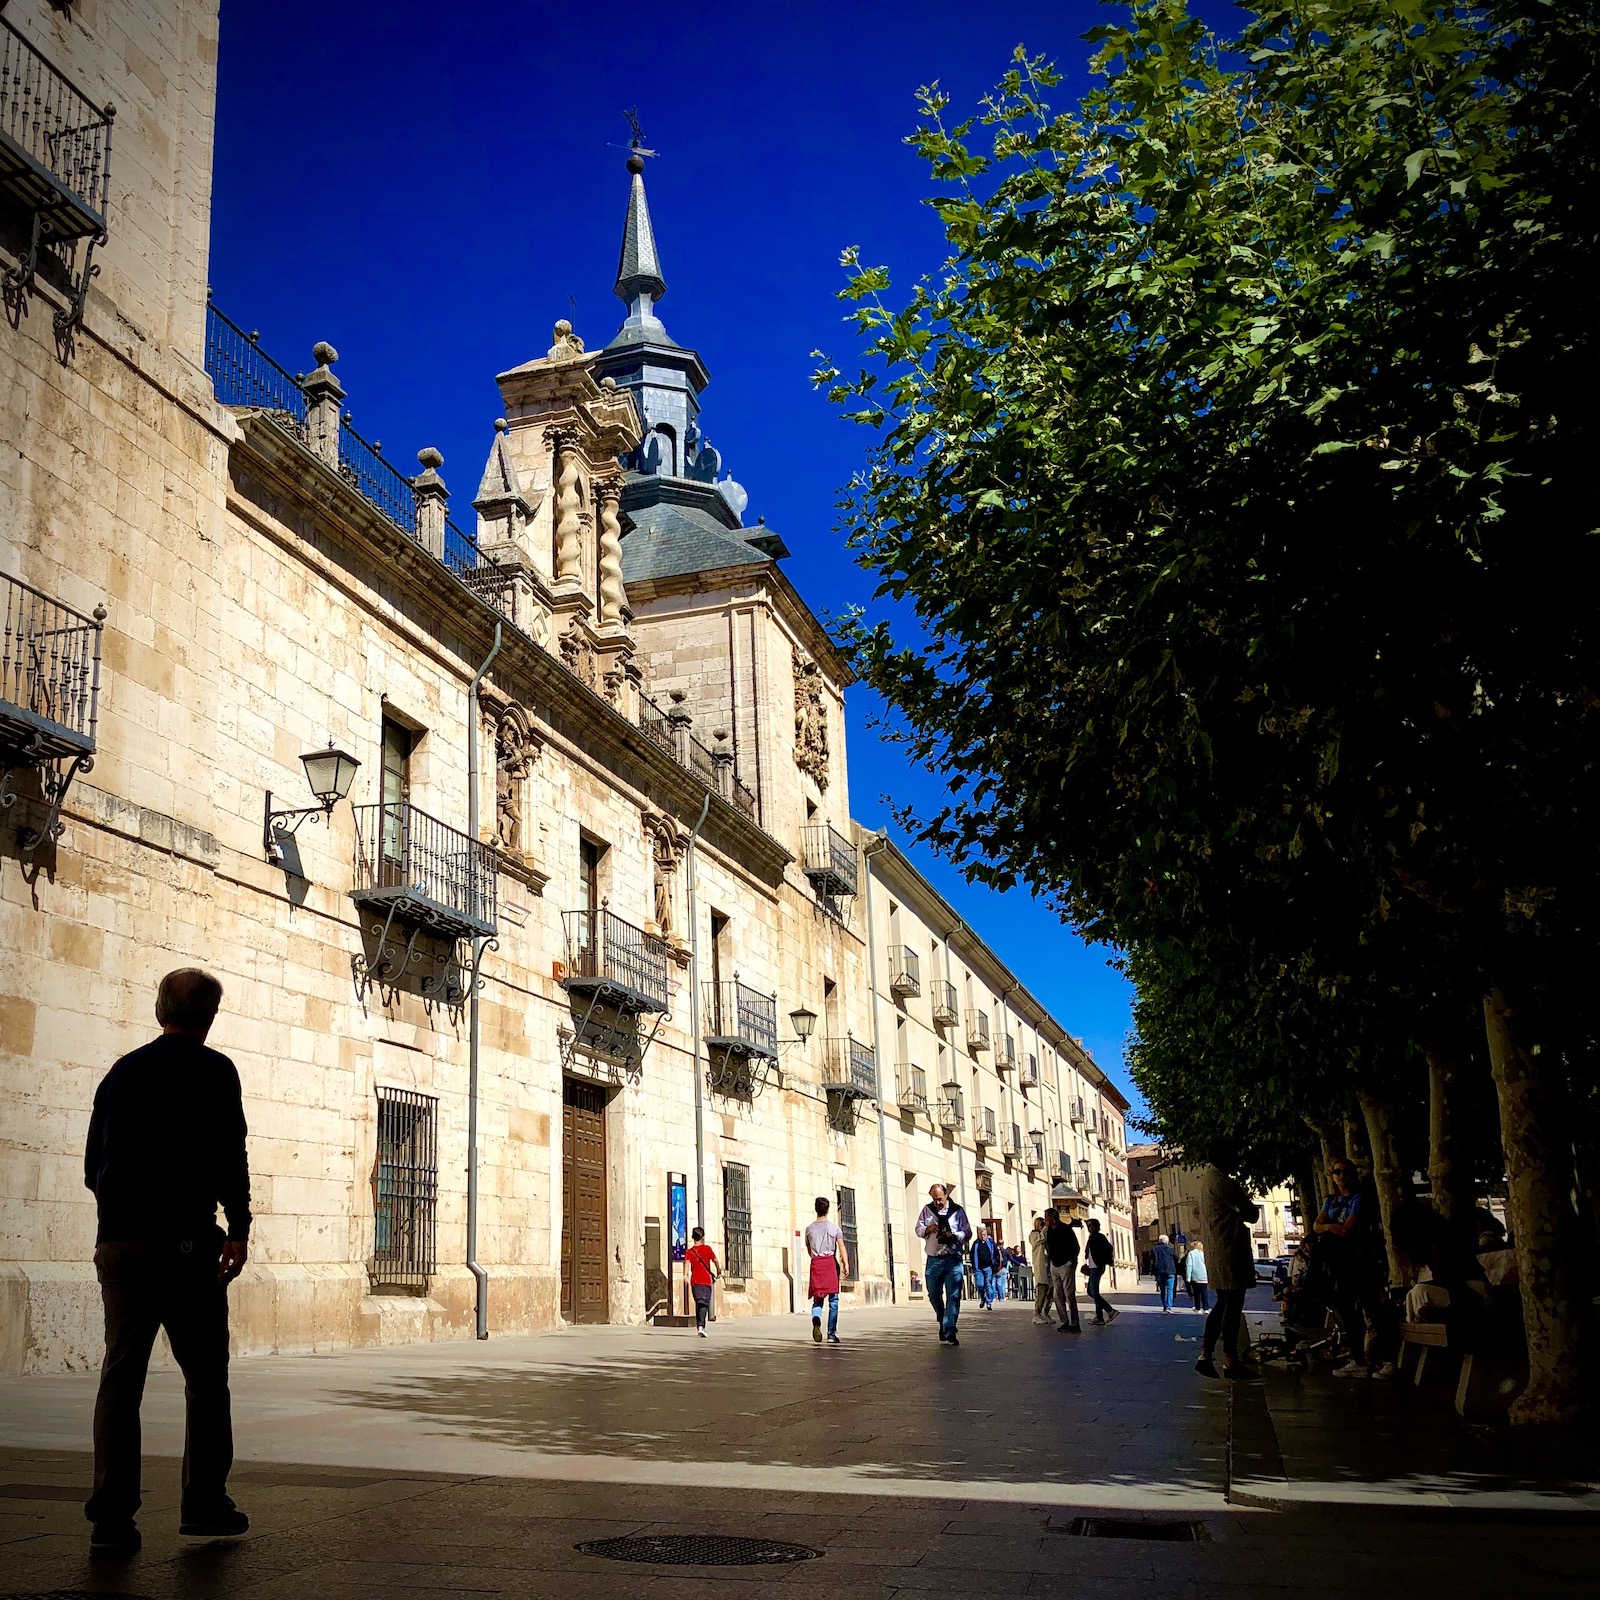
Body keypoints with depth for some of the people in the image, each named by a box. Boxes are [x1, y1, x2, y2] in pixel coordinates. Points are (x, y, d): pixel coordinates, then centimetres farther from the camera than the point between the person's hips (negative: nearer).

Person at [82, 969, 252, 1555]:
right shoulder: (212, 1070, -3)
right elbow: (228, 1157, -13)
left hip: (117, 1243, 5)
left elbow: (93, 1167, 19)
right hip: (183, 1243, -5)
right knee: (205, 1377, 8)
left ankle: (112, 1519, 1)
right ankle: (204, 1504, 11)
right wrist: (238, 1230, -10)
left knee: (119, 1377, 5)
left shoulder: (120, 1072, 14)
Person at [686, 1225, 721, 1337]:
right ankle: (701, 1326, -25)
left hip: (695, 1281, 3)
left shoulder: (689, 1251, 5)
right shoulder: (707, 1248, 0)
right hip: (706, 1280, -3)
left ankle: (698, 1326, 16)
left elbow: (688, 1266, -9)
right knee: (704, 1304, -6)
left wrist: (688, 1283, -16)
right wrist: (719, 1272, 18)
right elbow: (716, 1261, -1)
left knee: (698, 1303, 15)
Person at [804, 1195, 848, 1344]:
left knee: (817, 1299, 5)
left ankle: (816, 1320, -27)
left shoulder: (810, 1229, 9)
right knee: (833, 1300, 4)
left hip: (816, 1264, 2)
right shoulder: (835, 1227, 2)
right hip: (831, 1262, -2)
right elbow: (841, 1247, -9)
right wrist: (846, 1265, -15)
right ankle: (832, 1334, 1)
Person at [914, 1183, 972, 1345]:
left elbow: (967, 1232, 0)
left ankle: (949, 1332, -9)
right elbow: (918, 1229, 10)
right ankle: (942, 1322, 34)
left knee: (953, 1296, -8)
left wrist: (953, 1236, -19)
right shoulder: (927, 1210, 8)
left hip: (953, 1260, -3)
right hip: (933, 1260, 3)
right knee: (934, 1295, 11)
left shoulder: (957, 1211, 1)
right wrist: (927, 1229, -12)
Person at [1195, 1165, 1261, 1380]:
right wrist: (1251, 1208, 7)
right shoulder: (1222, 1182, -18)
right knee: (1233, 1305, -3)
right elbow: (1251, 1214, -13)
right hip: (1230, 1250, -10)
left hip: (1215, 1251, 10)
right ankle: (1230, 1361, 1)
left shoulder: (1207, 1178, 14)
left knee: (1223, 1303, 14)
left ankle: (1205, 1356, 12)